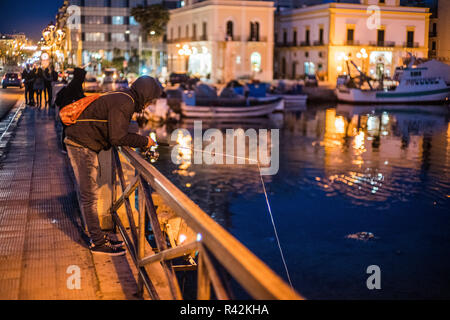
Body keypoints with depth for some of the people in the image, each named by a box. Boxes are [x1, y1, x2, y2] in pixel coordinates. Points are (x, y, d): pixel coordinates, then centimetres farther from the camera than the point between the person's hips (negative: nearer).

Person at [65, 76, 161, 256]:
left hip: (86, 146, 11)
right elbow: (117, 138, -23)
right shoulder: (124, 103, -18)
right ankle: (98, 243, 2)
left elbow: (117, 132, 18)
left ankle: (97, 236, 23)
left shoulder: (124, 100, 14)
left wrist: (141, 142, 9)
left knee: (90, 194, 14)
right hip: (81, 145, -11)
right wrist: (144, 141, -12)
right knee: (90, 195, -5)